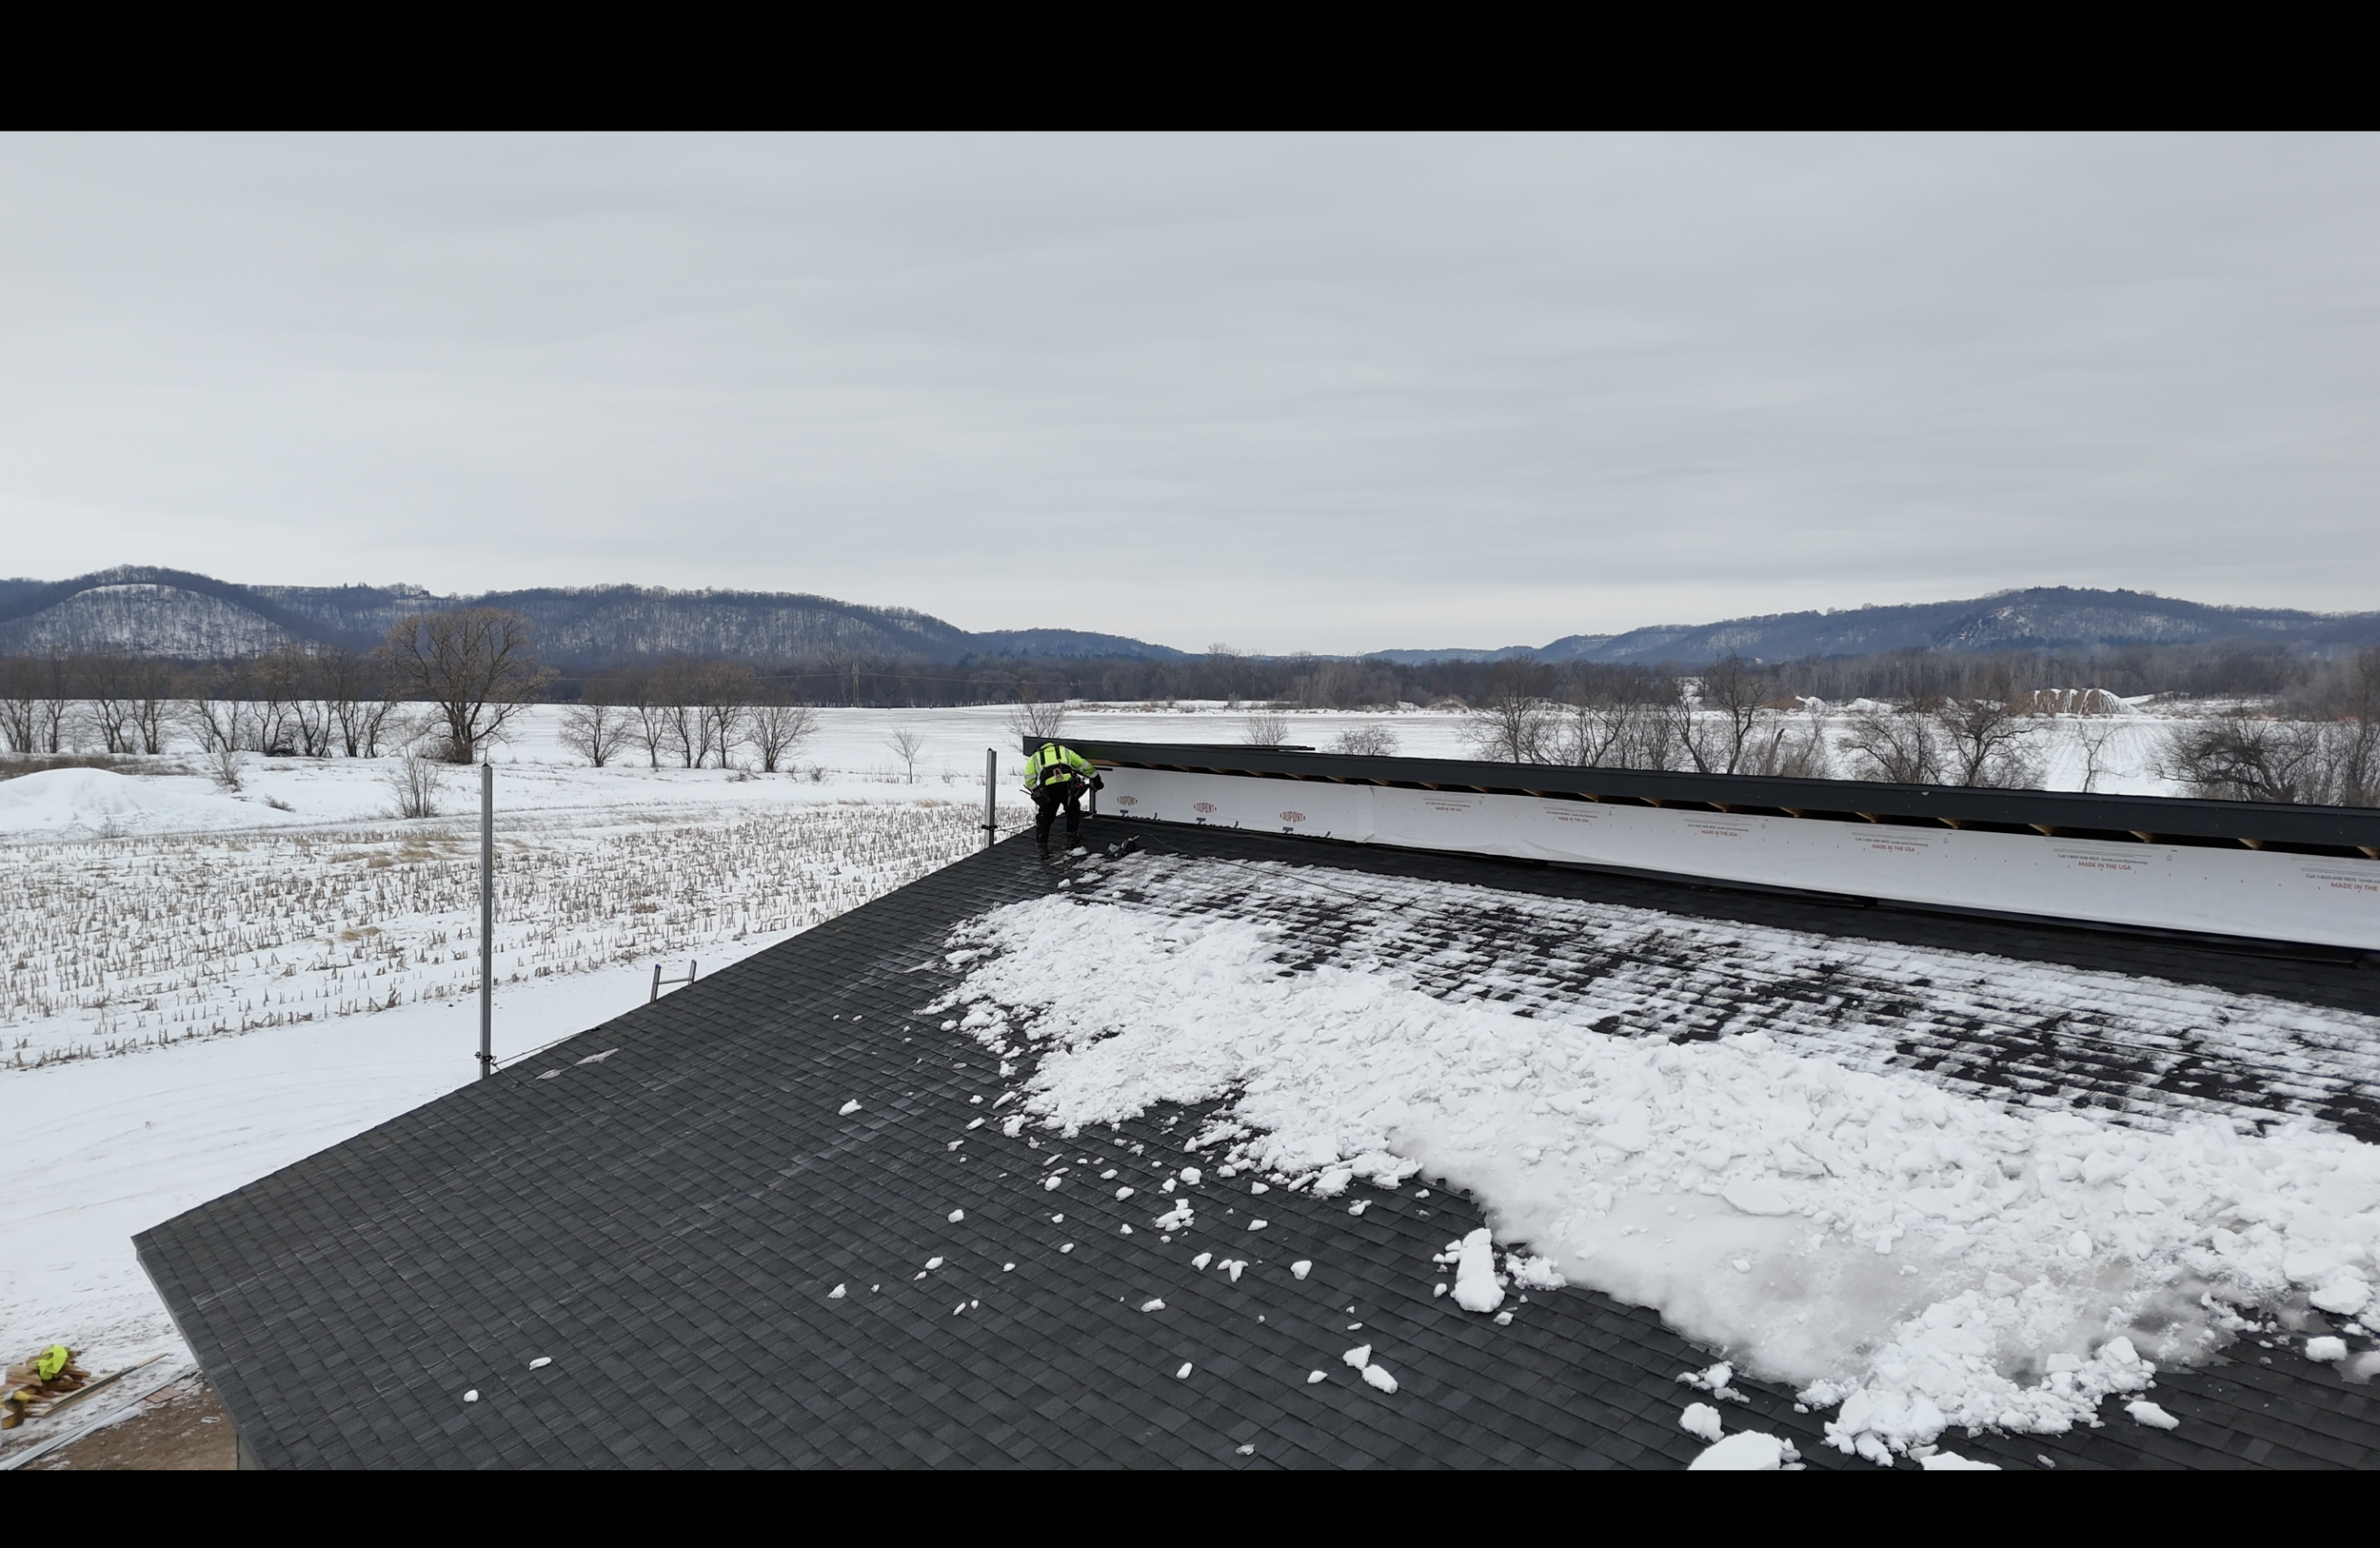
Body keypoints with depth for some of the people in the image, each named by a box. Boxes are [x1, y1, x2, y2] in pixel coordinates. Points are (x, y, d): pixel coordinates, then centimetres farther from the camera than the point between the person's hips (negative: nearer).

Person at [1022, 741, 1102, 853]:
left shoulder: (1034, 757, 28)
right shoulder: (1065, 751, 32)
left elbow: (1029, 779, 12)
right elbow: (1085, 766, 31)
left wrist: (1036, 792, 17)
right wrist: (1096, 780, 39)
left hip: (1048, 789, -1)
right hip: (1067, 785, 1)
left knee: (1044, 818, 14)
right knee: (1073, 812, 25)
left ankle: (1042, 847, 16)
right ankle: (1071, 839, 26)